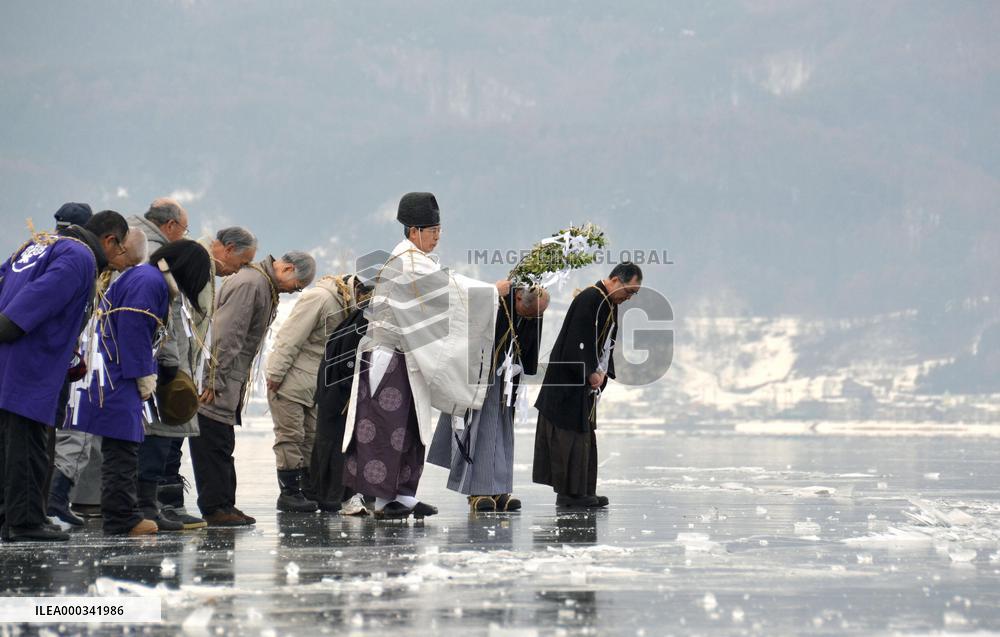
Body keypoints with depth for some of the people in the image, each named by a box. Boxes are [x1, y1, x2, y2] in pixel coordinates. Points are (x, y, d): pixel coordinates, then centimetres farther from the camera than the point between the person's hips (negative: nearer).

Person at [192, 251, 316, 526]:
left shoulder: (266, 287, 16)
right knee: (214, 444, -6)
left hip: (231, 381, 10)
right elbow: (226, 334, -22)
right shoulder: (249, 284, -17)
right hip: (215, 382, -10)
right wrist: (215, 381, -23)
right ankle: (214, 507, -4)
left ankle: (224, 505, 17)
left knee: (223, 446, 12)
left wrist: (244, 377, 16)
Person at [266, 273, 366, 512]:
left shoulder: (345, 306, 11)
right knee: (290, 435, -5)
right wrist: (276, 374, -22)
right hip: (289, 380, -9)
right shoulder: (320, 298, -19)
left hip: (312, 384, 9)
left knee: (312, 438, 10)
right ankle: (289, 493, 0)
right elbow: (290, 337, -22)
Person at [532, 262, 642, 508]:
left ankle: (582, 491, 15)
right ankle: (569, 493, -3)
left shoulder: (610, 305, 12)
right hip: (569, 383, -10)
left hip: (587, 381, 10)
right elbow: (577, 342, -24)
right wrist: (591, 374, -19)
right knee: (571, 435, -6)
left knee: (585, 436, 11)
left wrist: (602, 373, 5)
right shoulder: (589, 300, -19)